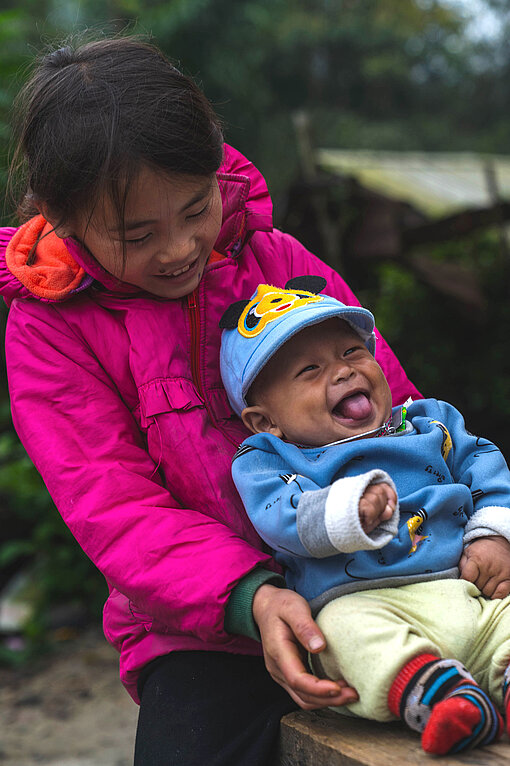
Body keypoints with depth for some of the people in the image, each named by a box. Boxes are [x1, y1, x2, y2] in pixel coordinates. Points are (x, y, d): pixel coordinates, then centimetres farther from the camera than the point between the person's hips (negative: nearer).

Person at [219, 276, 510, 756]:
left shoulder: (428, 423, 22)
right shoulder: (265, 462, 7)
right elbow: (282, 518, -11)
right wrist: (349, 508, -30)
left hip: (469, 593, 5)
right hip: (363, 602, -4)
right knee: (348, 628, -37)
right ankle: (433, 694, -51)